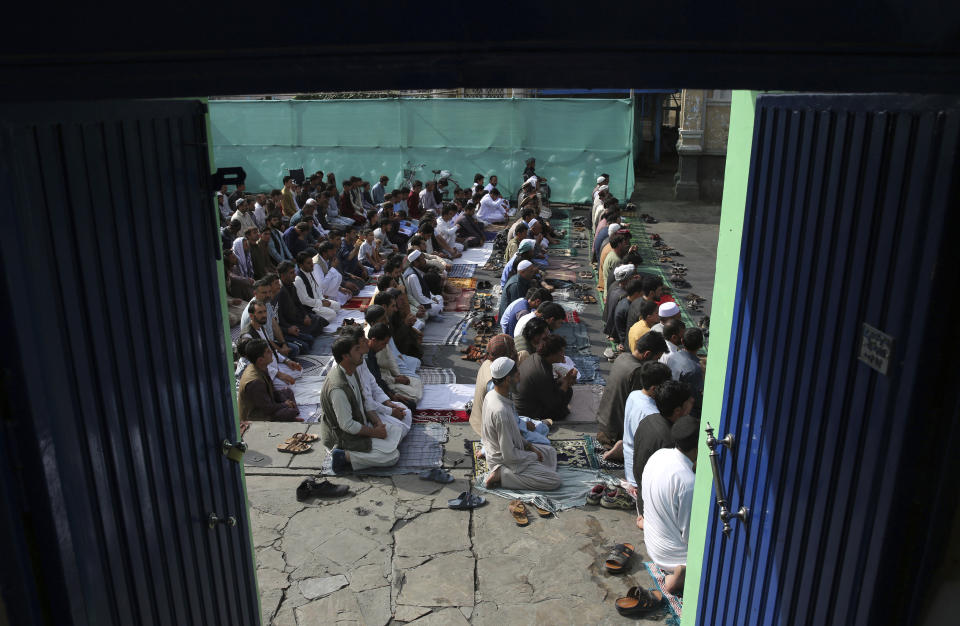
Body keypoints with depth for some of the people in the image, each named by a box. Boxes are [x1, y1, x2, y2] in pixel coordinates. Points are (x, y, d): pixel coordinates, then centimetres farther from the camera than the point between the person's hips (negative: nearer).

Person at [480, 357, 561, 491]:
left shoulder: (490, 395, -5)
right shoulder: (501, 411, -34)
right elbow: (509, 455, -28)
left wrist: (527, 445, 6)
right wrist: (534, 457, -11)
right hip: (505, 462, -9)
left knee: (550, 451, 21)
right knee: (555, 481, -9)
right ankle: (502, 476, -7)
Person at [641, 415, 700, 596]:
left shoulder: (658, 455, -10)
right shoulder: (688, 482, -32)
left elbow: (644, 495, 6)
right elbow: (690, 536, -22)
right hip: (673, 552, -8)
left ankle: (674, 569, 13)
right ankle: (679, 576, -2)